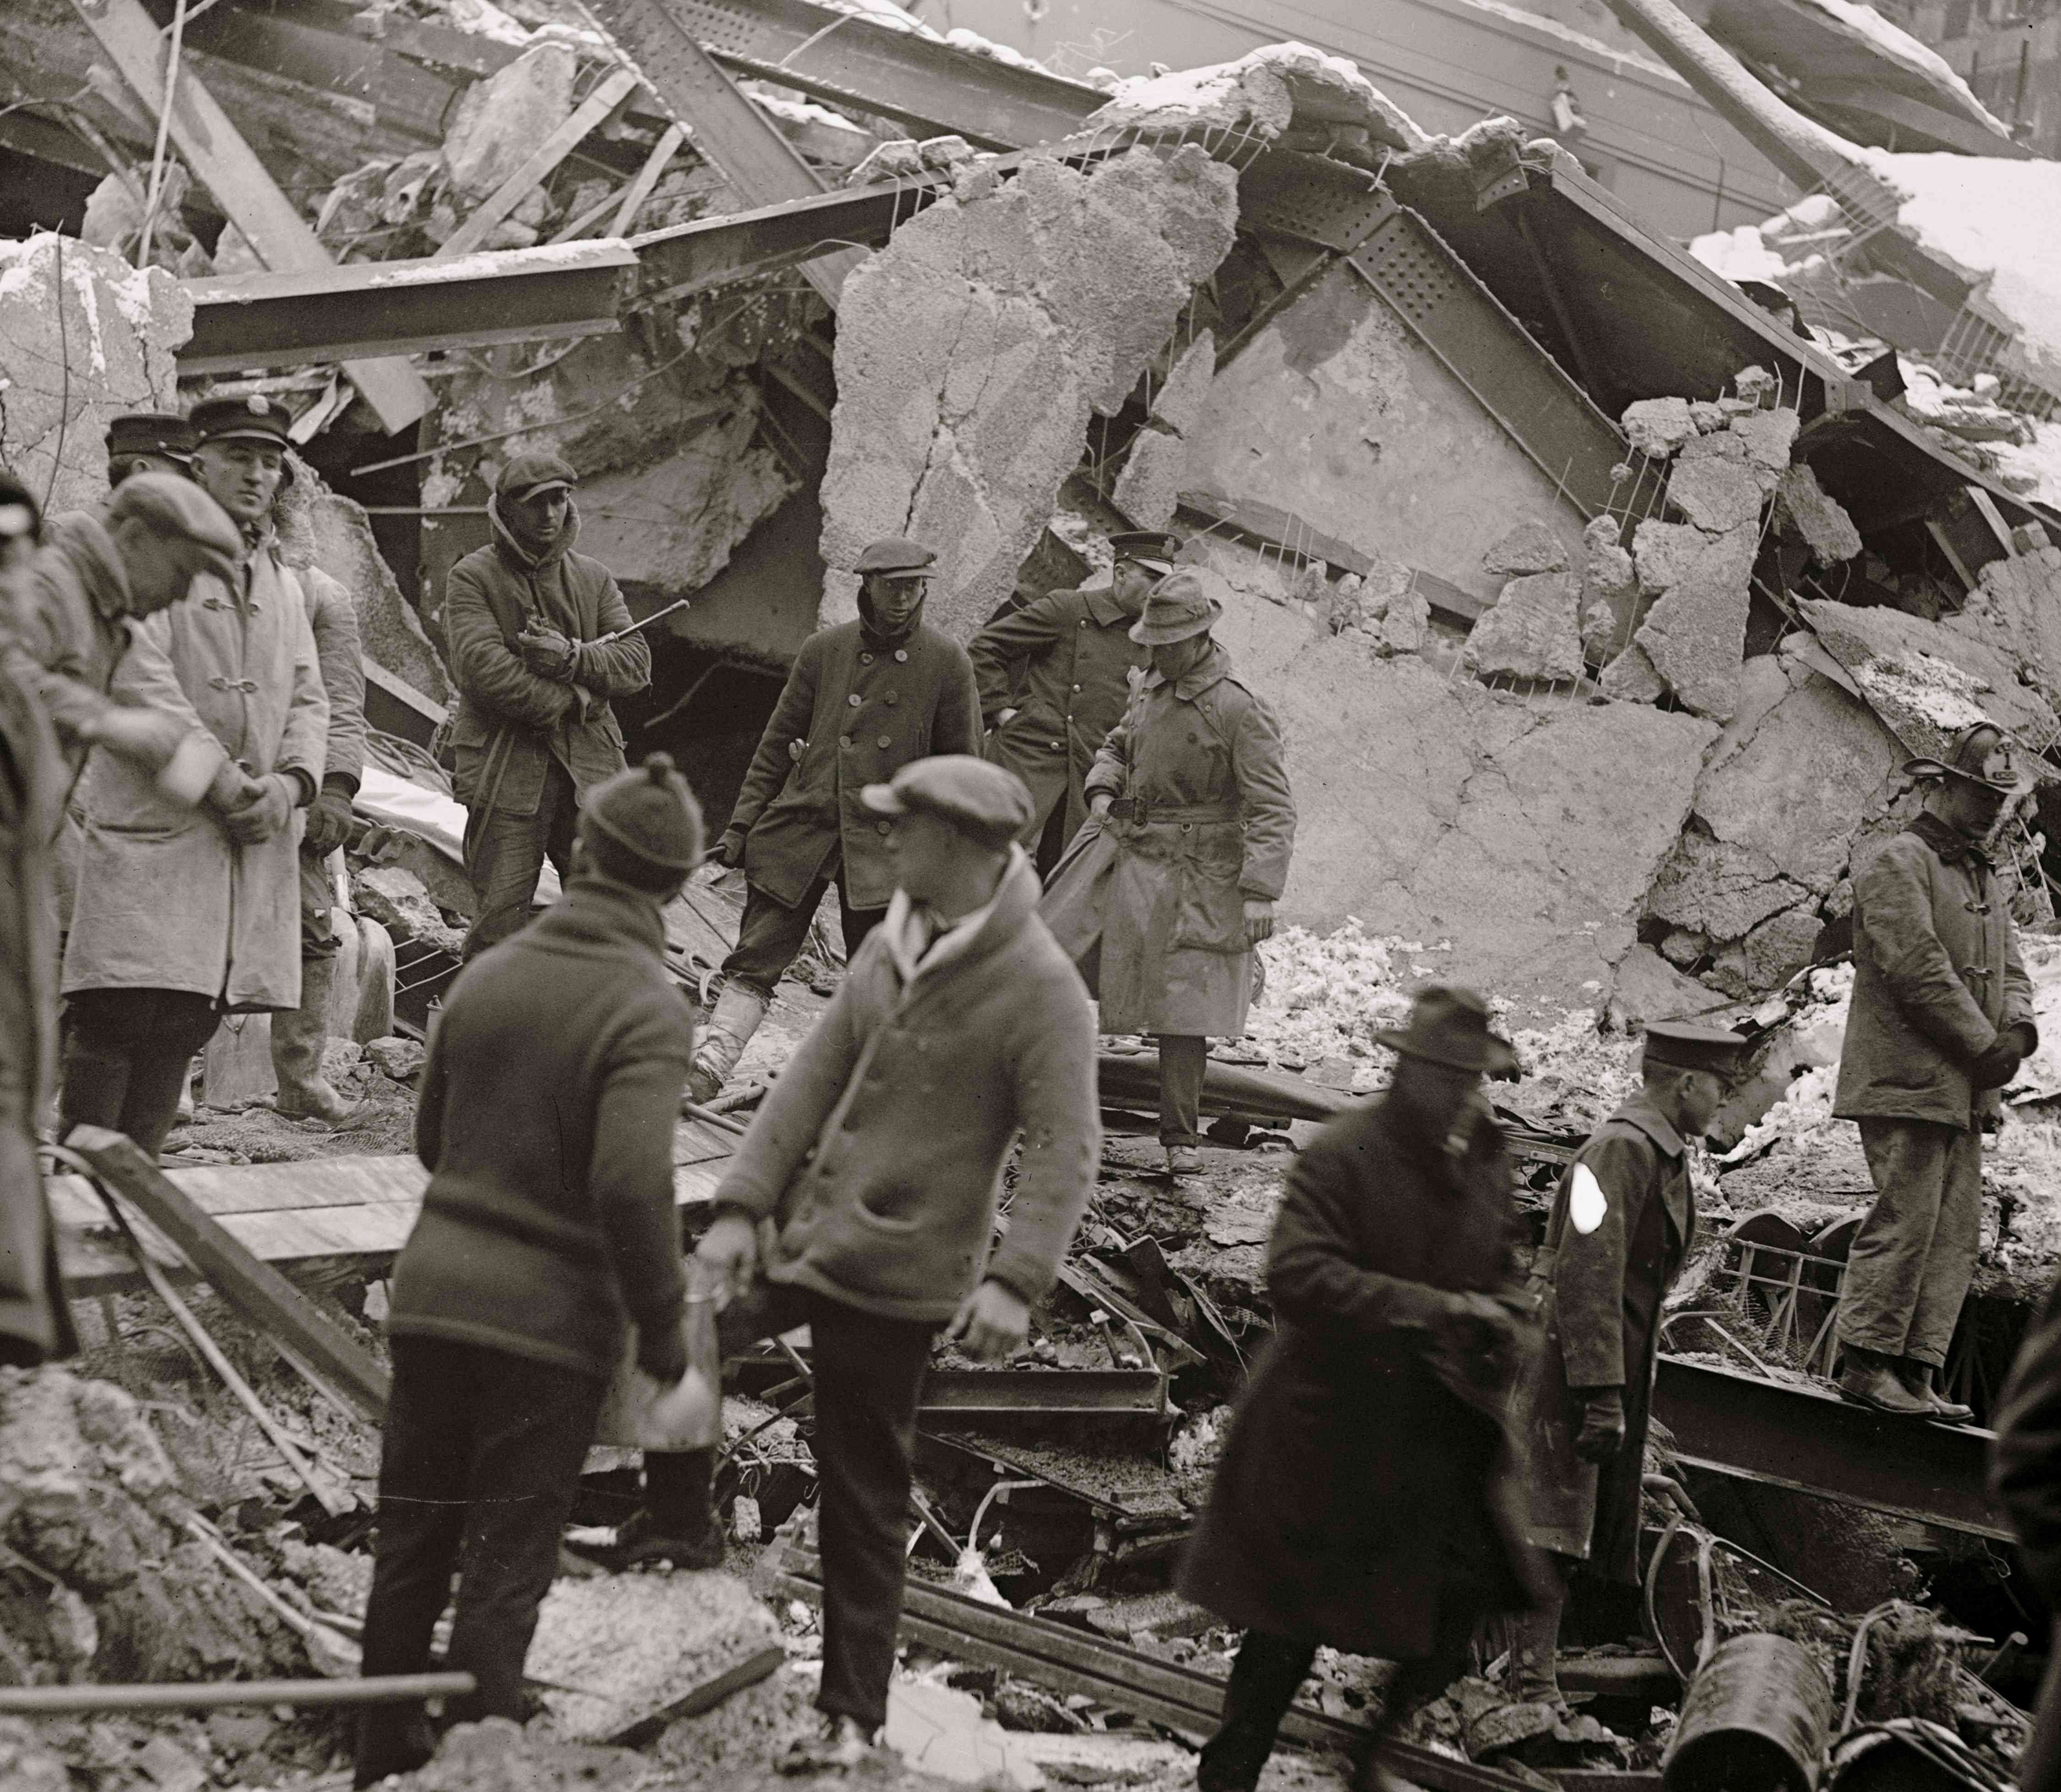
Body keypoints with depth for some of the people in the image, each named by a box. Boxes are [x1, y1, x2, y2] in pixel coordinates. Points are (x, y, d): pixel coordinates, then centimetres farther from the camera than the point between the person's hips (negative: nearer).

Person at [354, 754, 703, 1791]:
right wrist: (663, 1332, -12)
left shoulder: (489, 976, 4)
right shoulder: (647, 1013, -14)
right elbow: (634, 1184, -23)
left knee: (410, 1547, 15)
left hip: (436, 1289, 5)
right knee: (507, 1569, 5)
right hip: (554, 1319, -5)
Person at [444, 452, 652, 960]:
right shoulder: (473, 577, 0)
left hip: (589, 766, 4)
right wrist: (569, 702, -10)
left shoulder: (593, 578, 14)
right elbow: (483, 666, -13)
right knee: (502, 914, -6)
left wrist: (573, 658, -13)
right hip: (507, 771, -4)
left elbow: (636, 661, 5)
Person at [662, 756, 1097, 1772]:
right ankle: (683, 1535, 29)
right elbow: (814, 1078, 6)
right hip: (801, 1239, 7)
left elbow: (1065, 1152, -21)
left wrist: (1016, 1280, -32)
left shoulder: (1040, 990, -18)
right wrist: (741, 1208, -1)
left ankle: (852, 1717, 17)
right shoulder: (893, 947, 5)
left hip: (897, 1278, -7)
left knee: (862, 1505, 3)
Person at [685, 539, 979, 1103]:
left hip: (883, 845, -1)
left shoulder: (947, 663, 0)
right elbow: (777, 743, 10)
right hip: (799, 826, 1)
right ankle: (707, 1071, -12)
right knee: (755, 962, -6)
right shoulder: (824, 650, 4)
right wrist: (741, 826, 6)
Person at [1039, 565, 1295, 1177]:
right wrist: (1102, 791, 4)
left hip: (1190, 874, -6)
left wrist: (1260, 892, -24)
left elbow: (1272, 809, -17)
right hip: (1121, 848, 6)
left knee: (1183, 1009, -2)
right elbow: (1118, 746, 26)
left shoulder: (1239, 712, -16)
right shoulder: (1152, 687, 7)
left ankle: (1181, 1139, 9)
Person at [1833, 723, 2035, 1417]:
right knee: (1905, 1218, -12)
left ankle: (1918, 1370, 7)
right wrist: (1985, 1046, -14)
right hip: (1906, 1083, -9)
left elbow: (2009, 966, 20)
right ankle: (1865, 1362, -7)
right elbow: (1919, 969, -17)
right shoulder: (1898, 866, -8)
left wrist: (2018, 1030, -3)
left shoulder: (1984, 877, 22)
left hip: (1962, 1091, 9)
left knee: (1956, 1231, 5)